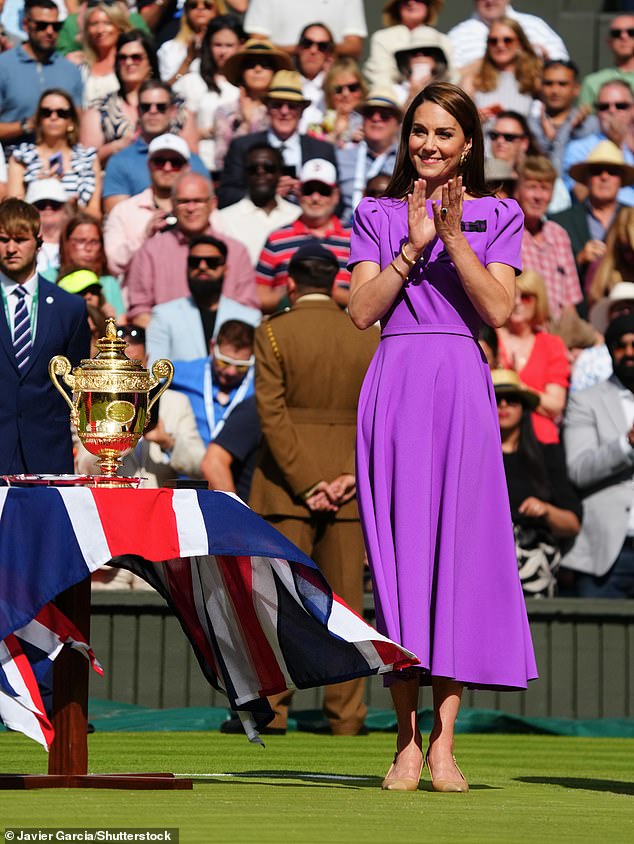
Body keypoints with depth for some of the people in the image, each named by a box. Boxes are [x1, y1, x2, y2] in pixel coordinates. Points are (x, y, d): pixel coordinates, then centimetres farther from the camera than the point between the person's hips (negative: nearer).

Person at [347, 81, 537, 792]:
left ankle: (443, 742, -5)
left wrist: (454, 237, -10)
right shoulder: (377, 217, 13)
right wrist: (414, 243, -7)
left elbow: (498, 310, -2)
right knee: (399, 549, -3)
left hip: (463, 391, 0)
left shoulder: (498, 219, 11)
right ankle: (406, 741, 0)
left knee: (460, 547, -6)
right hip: (395, 385, 1)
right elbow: (361, 310, 1)